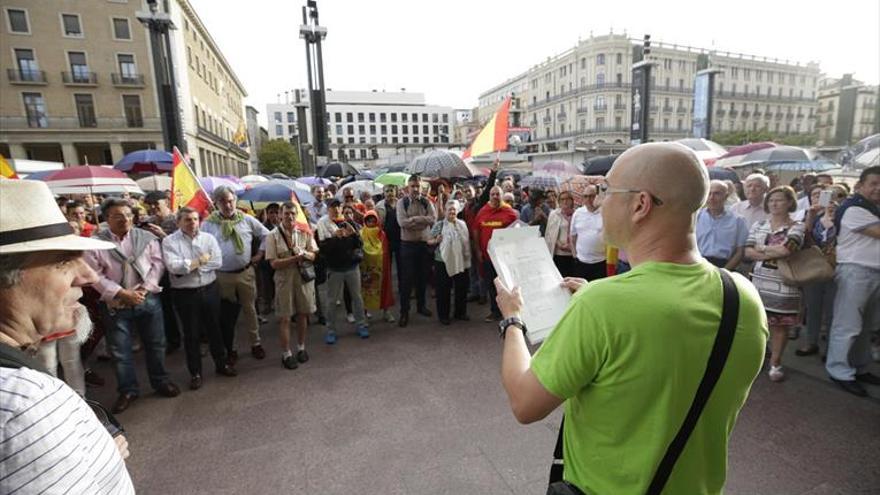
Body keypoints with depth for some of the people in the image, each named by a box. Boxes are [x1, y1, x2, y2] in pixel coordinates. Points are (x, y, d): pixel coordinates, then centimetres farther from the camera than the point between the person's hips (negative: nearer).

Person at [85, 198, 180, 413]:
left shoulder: (146, 237, 0)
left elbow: (157, 264, -1)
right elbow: (96, 276, -9)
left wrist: (144, 289, -12)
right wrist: (123, 293, -16)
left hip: (149, 300, 2)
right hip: (116, 305, -1)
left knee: (156, 344, 12)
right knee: (120, 351, 9)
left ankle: (161, 382, 30)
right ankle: (127, 390, 26)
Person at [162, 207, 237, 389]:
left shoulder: (208, 238, 2)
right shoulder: (169, 241, -6)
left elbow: (217, 261, -10)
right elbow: (173, 267, -20)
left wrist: (190, 264, -13)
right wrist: (201, 260, -13)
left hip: (210, 290, 3)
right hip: (185, 294, -2)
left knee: (214, 329, 15)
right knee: (191, 334, 9)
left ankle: (221, 364, 31)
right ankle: (195, 373, 24)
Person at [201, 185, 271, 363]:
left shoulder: (247, 220, 1)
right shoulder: (208, 224, -2)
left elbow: (266, 234, 8)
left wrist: (260, 254, 4)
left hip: (245, 272, 1)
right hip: (221, 276, 0)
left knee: (250, 309, 13)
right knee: (225, 314, 10)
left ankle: (256, 343, 28)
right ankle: (229, 349, 25)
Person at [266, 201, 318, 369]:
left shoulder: (304, 232, 0)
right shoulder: (273, 235, -8)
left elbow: (314, 255, 0)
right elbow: (274, 263, -12)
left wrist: (304, 254, -21)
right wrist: (296, 258, -21)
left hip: (304, 277, 2)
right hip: (284, 279, -2)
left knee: (302, 314, 13)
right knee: (284, 318, 4)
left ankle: (301, 348, 32)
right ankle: (286, 354, 19)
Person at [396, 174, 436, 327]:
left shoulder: (427, 202, 4)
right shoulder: (402, 202, -3)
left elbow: (433, 219, -12)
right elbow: (402, 222, -17)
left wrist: (413, 219, -17)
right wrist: (423, 220, -14)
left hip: (424, 243, 3)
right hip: (407, 244, -3)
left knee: (423, 277, 13)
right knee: (407, 279, 0)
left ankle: (421, 305, 31)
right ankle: (404, 312, 10)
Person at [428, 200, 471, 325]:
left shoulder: (463, 224, 7)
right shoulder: (439, 225, -4)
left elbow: (467, 241, 14)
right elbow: (429, 241, -3)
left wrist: (468, 257, 10)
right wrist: (436, 240, -23)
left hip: (461, 262, 4)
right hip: (443, 262, -4)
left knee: (462, 288, 13)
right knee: (444, 290, 4)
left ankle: (460, 312, 30)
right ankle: (443, 315, 17)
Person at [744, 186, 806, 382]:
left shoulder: (797, 227, -2)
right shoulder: (759, 225, 8)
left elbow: (786, 250, -20)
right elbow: (748, 251, -2)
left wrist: (762, 248, -7)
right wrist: (774, 253, -13)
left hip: (783, 284, -3)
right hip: (759, 282, 3)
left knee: (780, 324, 6)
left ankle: (775, 364, 20)